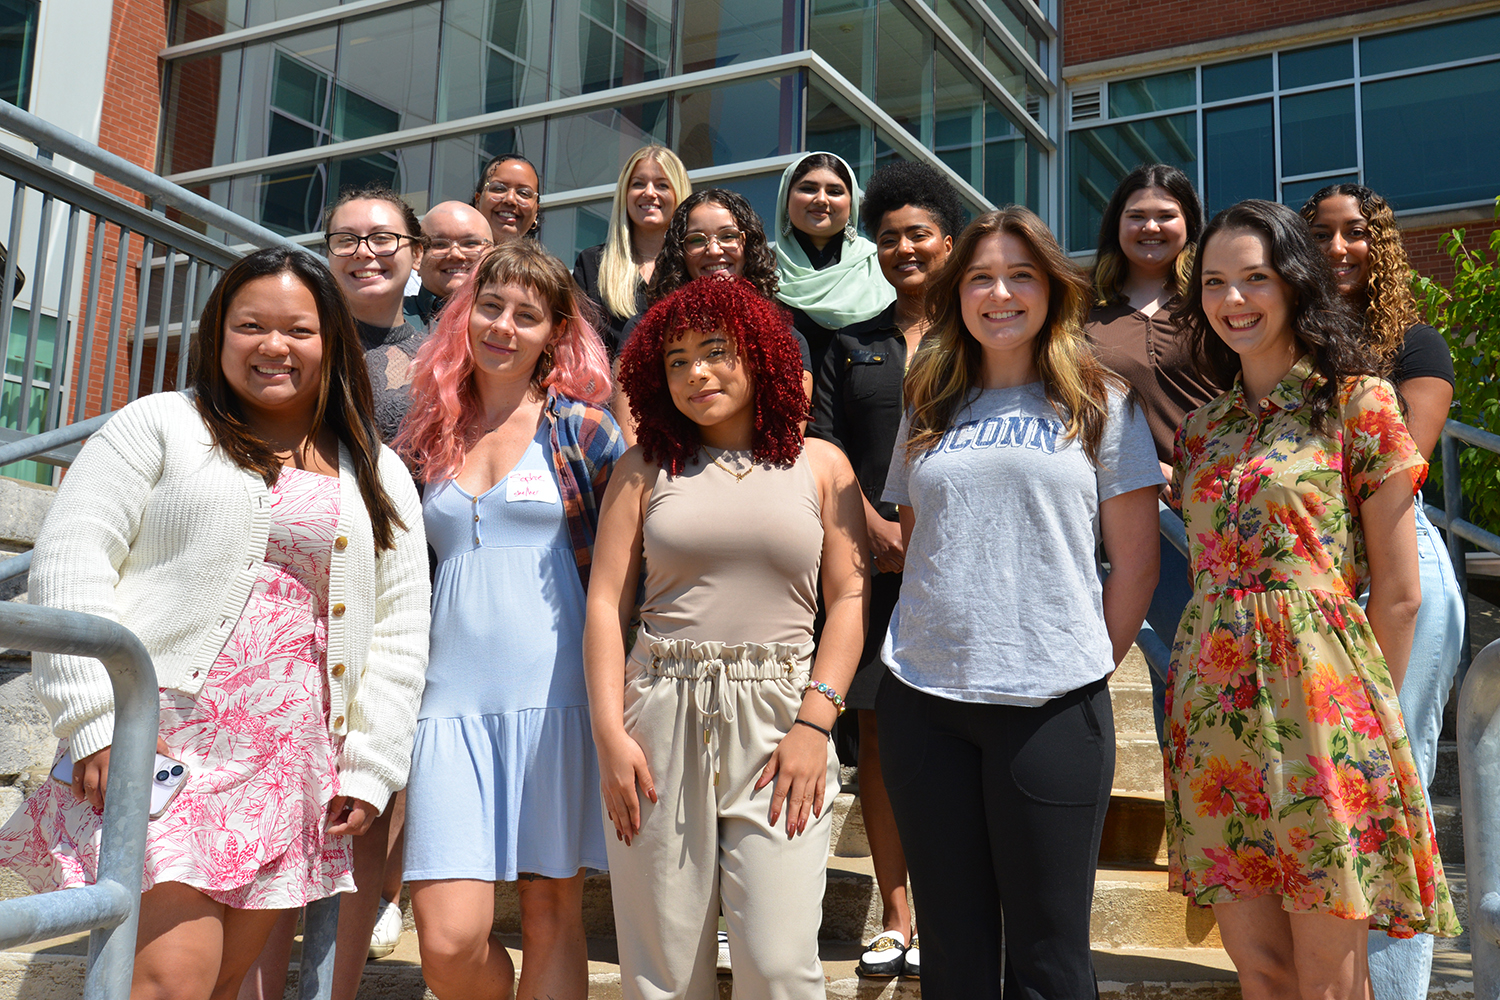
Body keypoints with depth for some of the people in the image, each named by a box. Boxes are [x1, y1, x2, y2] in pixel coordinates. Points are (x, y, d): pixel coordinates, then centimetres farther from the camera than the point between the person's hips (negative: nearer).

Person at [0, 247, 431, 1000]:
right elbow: (71, 560, -2)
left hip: (290, 769, 4)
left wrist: (371, 767, 5)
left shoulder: (380, 476, 16)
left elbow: (401, 627, 13)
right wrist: (100, 720, -12)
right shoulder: (158, 425, 6)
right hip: (159, 742, -3)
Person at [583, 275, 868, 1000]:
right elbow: (605, 602, 7)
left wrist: (814, 722, -6)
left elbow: (849, 600, 5)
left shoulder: (820, 464, 11)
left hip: (778, 718, -1)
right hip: (661, 720, 1)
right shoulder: (644, 470, 13)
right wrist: (609, 734, -3)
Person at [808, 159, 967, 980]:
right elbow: (823, 448, 9)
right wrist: (874, 526, -6)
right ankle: (895, 920, 11)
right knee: (877, 733, 3)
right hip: (871, 564, 3)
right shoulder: (851, 348, 17)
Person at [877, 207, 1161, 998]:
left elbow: (1134, 560, 3)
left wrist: (1093, 667, -1)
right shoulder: (927, 411, 14)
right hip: (922, 697, 3)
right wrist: (936, 641, 6)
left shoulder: (1099, 404, 5)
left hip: (1051, 708, -3)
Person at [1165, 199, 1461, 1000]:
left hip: (1316, 703, -5)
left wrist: (1370, 715, -2)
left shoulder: (1358, 403, -1)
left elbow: (1397, 592, -2)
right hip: (1212, 710, 5)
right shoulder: (1201, 426, 14)